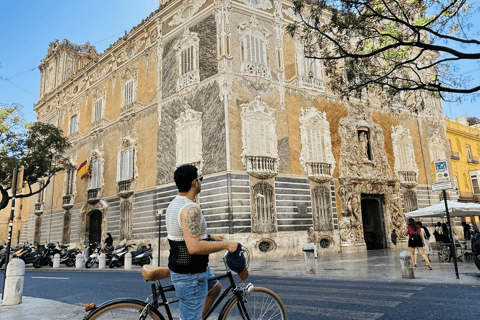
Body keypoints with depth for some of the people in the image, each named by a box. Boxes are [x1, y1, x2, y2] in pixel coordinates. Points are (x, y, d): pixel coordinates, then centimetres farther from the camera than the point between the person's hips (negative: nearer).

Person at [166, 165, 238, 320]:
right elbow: (194, 247, -33)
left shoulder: (174, 204, 7)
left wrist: (210, 237, 19)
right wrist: (226, 245, -23)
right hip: (189, 275, -10)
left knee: (215, 288, 28)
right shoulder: (191, 208, -25)